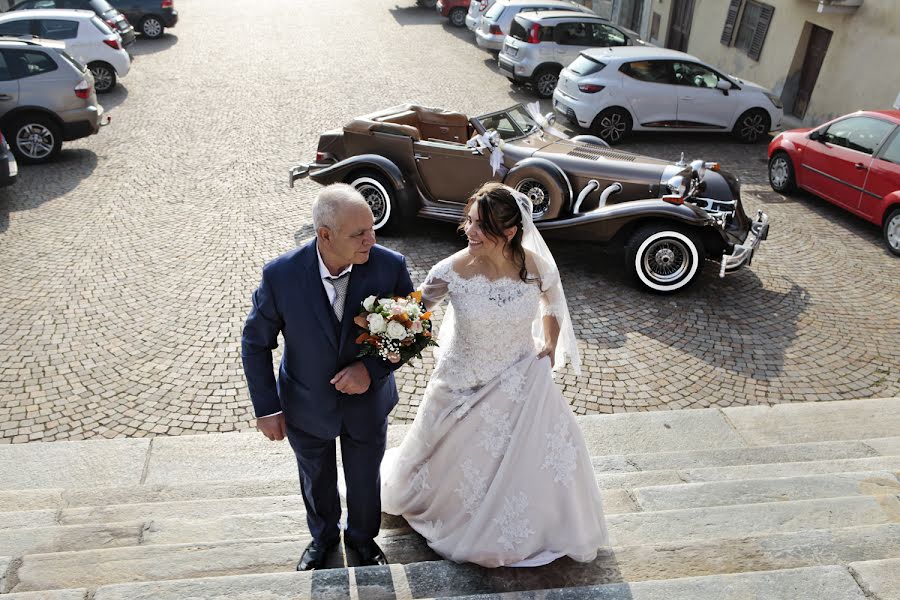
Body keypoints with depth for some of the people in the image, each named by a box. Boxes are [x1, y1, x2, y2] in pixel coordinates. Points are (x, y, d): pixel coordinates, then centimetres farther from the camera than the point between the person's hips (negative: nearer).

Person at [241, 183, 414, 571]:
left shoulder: (390, 266, -26)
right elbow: (256, 342, -11)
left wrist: (373, 368, -26)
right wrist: (266, 408, -8)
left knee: (365, 481, 24)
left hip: (367, 403, 0)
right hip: (307, 408, 0)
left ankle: (362, 538, 57)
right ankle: (323, 536, 60)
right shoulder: (281, 275, -27)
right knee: (316, 481, 27)